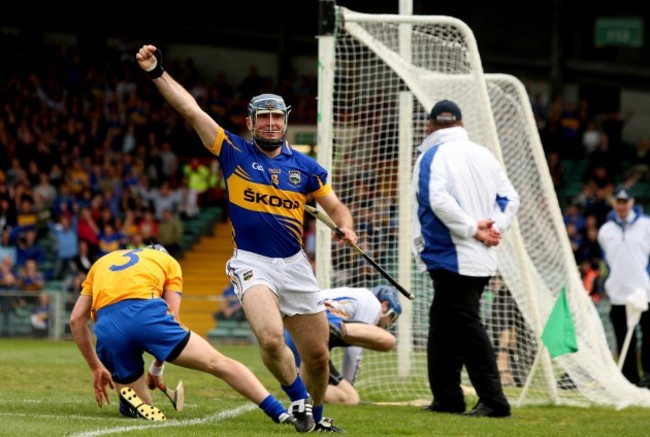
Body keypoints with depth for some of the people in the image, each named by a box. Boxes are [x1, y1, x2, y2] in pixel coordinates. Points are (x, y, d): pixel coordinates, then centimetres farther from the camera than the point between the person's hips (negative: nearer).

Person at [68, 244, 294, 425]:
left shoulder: (102, 262, 37)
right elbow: (172, 318, 17)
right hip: (147, 310, -2)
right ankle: (280, 413, -7)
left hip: (107, 325, 2)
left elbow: (76, 319, 25)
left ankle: (132, 400, -15)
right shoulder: (168, 261, 31)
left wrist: (96, 368, 29)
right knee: (219, 363, 8)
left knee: (143, 412, 18)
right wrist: (156, 368, 26)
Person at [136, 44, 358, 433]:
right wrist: (157, 73, -14)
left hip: (295, 265, 3)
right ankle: (299, 400, 0)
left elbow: (335, 206, 15)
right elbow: (191, 110, -6)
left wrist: (347, 228, -8)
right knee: (271, 337, -27)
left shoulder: (305, 166, 7)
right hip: (252, 262, -3)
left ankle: (317, 415, 33)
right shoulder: (234, 152, 0)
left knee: (317, 354, 6)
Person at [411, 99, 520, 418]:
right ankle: (447, 397, 17)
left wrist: (474, 229, -15)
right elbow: (510, 198, 13)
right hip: (483, 259, 8)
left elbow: (438, 201, -21)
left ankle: (493, 400, -13)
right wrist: (495, 228, 2)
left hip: (453, 258, -8)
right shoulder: (484, 155, 14)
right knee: (443, 323, 16)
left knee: (467, 326, -7)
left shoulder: (432, 156, -7)